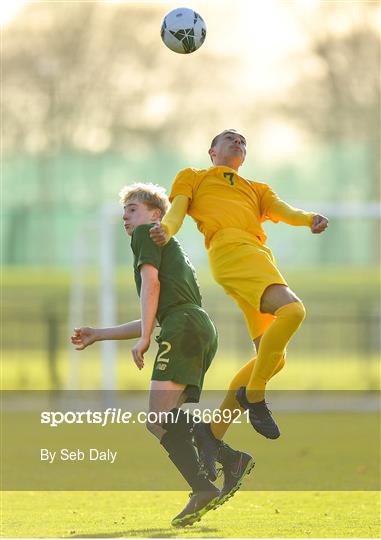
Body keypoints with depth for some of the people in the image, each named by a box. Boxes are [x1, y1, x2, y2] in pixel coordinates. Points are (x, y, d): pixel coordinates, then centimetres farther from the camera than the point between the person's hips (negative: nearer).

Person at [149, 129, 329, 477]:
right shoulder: (193, 178, 27)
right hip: (231, 248, -7)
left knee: (274, 357, -2)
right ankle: (253, 394, -18)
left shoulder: (257, 190, 37)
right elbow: (177, 210, 10)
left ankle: (213, 434, 6)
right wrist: (166, 230, -15)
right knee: (292, 310, -30)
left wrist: (310, 219, -6)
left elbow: (284, 212, 18)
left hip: (261, 258, 7)